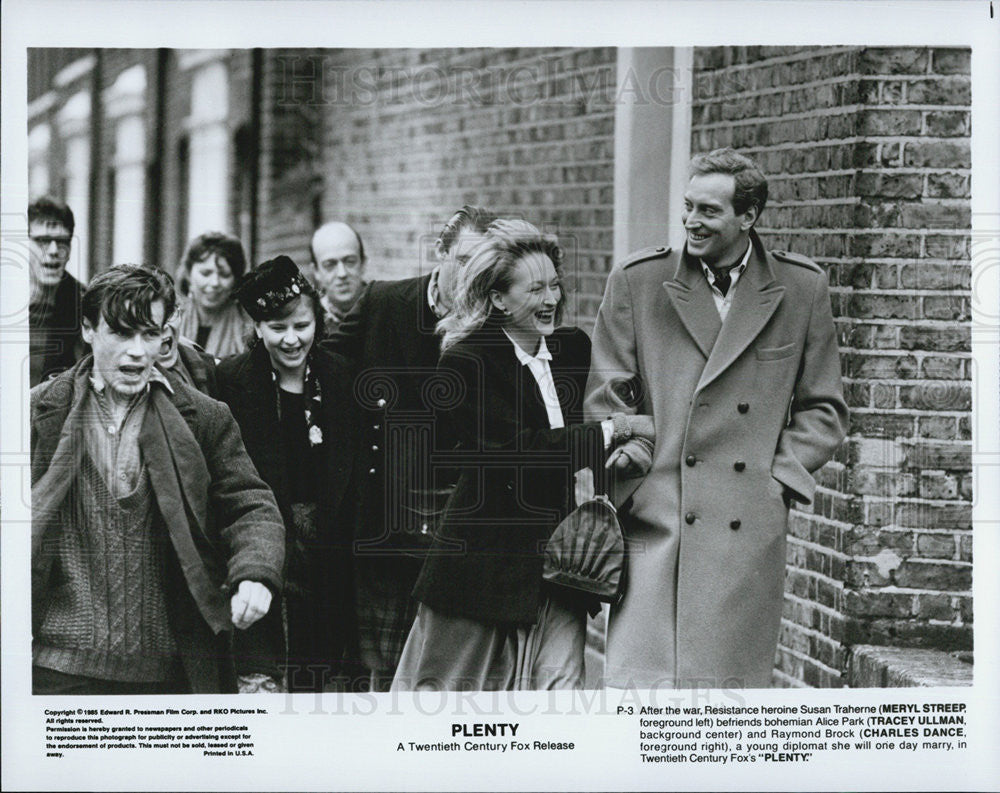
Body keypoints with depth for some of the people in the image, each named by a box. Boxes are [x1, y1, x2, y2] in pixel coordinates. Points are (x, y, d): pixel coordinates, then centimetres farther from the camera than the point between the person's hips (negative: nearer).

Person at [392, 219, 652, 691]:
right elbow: (518, 447, -18)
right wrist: (612, 431, -16)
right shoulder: (466, 362, -9)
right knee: (452, 683, 8)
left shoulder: (574, 349, 9)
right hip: (486, 558, -4)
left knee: (560, 684, -4)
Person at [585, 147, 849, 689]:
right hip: (654, 520, -1)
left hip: (749, 530, 1)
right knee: (640, 680, -9)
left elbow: (825, 410, 14)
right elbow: (605, 401, 7)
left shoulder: (801, 289, 8)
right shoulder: (636, 281, 5)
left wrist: (778, 476, 1)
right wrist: (626, 485, -3)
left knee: (733, 681, 2)